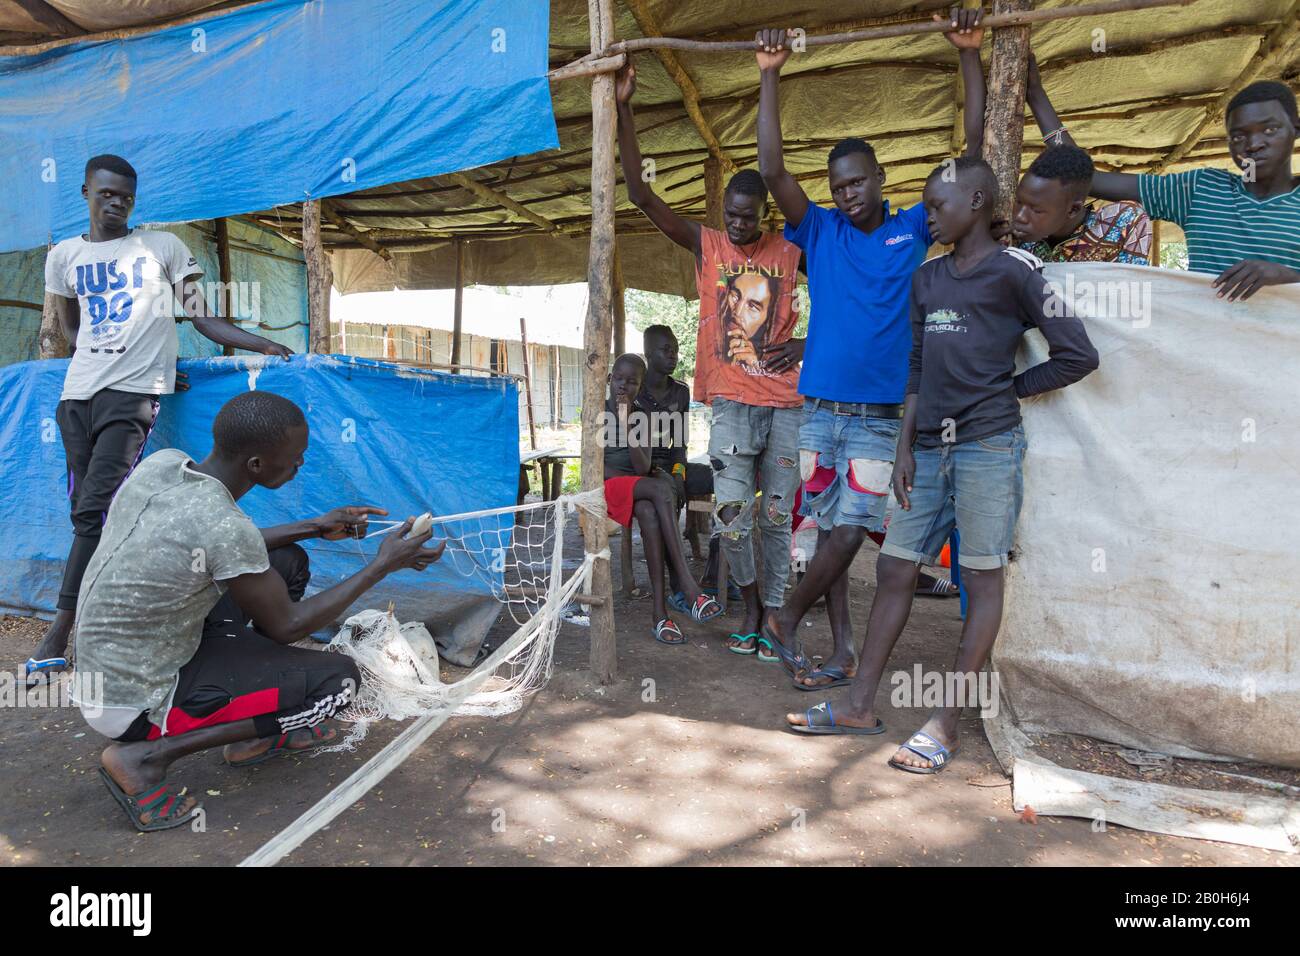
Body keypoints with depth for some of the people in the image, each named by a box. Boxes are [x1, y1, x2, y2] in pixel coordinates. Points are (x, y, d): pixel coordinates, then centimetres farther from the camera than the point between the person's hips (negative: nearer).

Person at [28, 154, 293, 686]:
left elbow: (203, 319, 6)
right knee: (85, 511, 4)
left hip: (133, 391, -4)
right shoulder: (64, 256, 17)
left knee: (95, 509, -13)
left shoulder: (162, 247, 9)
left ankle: (59, 633, -10)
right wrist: (97, 357, 8)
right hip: (78, 390, 4)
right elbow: (69, 327, 25)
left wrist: (263, 344, -6)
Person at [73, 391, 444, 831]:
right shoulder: (224, 526, -30)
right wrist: (383, 565, -10)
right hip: (134, 704, -8)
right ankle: (146, 756, -4)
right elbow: (286, 626, -15)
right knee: (339, 678, -6)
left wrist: (313, 527, 9)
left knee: (288, 561, 11)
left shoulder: (163, 462, -7)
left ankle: (256, 734, 19)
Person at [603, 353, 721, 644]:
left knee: (649, 512, -35)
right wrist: (633, 478, -12)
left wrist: (627, 424, -16)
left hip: (640, 488, 3)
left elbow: (643, 468, -7)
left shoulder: (643, 416, 7)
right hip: (607, 487, -3)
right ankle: (689, 587, -41)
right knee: (661, 488, -33)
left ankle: (660, 611, -39)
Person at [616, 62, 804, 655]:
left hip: (785, 402, 1)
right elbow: (639, 194, -1)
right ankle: (750, 602, 16)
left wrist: (807, 342, -1)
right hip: (732, 403, -1)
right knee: (731, 513, -8)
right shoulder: (705, 245, 6)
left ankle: (772, 617, 18)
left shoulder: (791, 250, 7)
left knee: (776, 517, 5)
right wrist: (623, 109, -6)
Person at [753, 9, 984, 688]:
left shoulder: (914, 229, 6)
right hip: (820, 408, 1)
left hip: (881, 415, -1)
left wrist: (970, 56, -2)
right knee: (830, 530, 6)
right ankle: (842, 650, 18)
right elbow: (771, 170, -3)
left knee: (850, 534, -7)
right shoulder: (820, 232, 6)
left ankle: (786, 618, 14)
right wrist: (770, 74, -6)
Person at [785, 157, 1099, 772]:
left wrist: (1007, 390, 3)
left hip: (988, 445, -6)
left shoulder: (1013, 271, -2)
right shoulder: (927, 279, 17)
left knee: (982, 579, -1)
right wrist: (905, 449, 9)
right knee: (893, 569, 6)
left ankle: (946, 724, 5)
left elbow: (1079, 356, -3)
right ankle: (860, 705, 15)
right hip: (931, 447, 7)